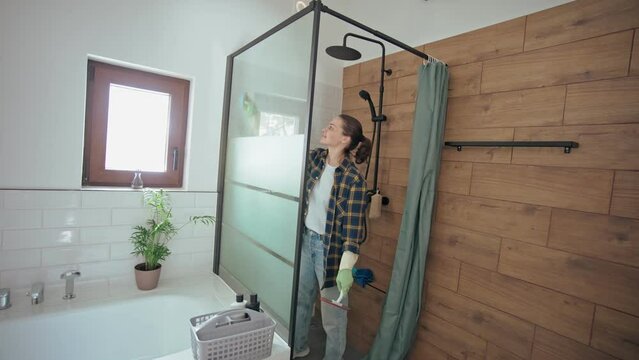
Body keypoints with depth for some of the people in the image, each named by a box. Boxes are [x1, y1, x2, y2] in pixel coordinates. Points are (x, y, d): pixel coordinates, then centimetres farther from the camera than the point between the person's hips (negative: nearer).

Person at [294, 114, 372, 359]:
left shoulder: (353, 179, -22)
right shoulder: (314, 158, -3)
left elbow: (353, 227, -19)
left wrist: (346, 267, -23)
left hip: (330, 247, -6)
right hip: (306, 239, 7)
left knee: (332, 313, 12)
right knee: (300, 299, 24)